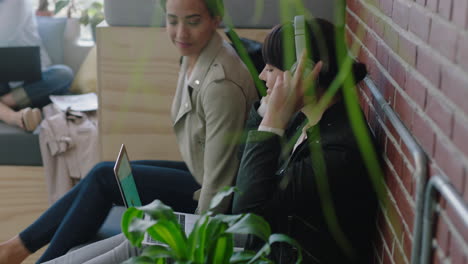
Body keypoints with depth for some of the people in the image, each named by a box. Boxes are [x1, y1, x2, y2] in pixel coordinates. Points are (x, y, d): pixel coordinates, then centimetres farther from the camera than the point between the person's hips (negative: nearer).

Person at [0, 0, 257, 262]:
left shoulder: (221, 84, -29)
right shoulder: (194, 56, 1)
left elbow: (218, 180, -25)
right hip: (197, 173, 9)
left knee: (104, 177, -10)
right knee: (104, 175, 1)